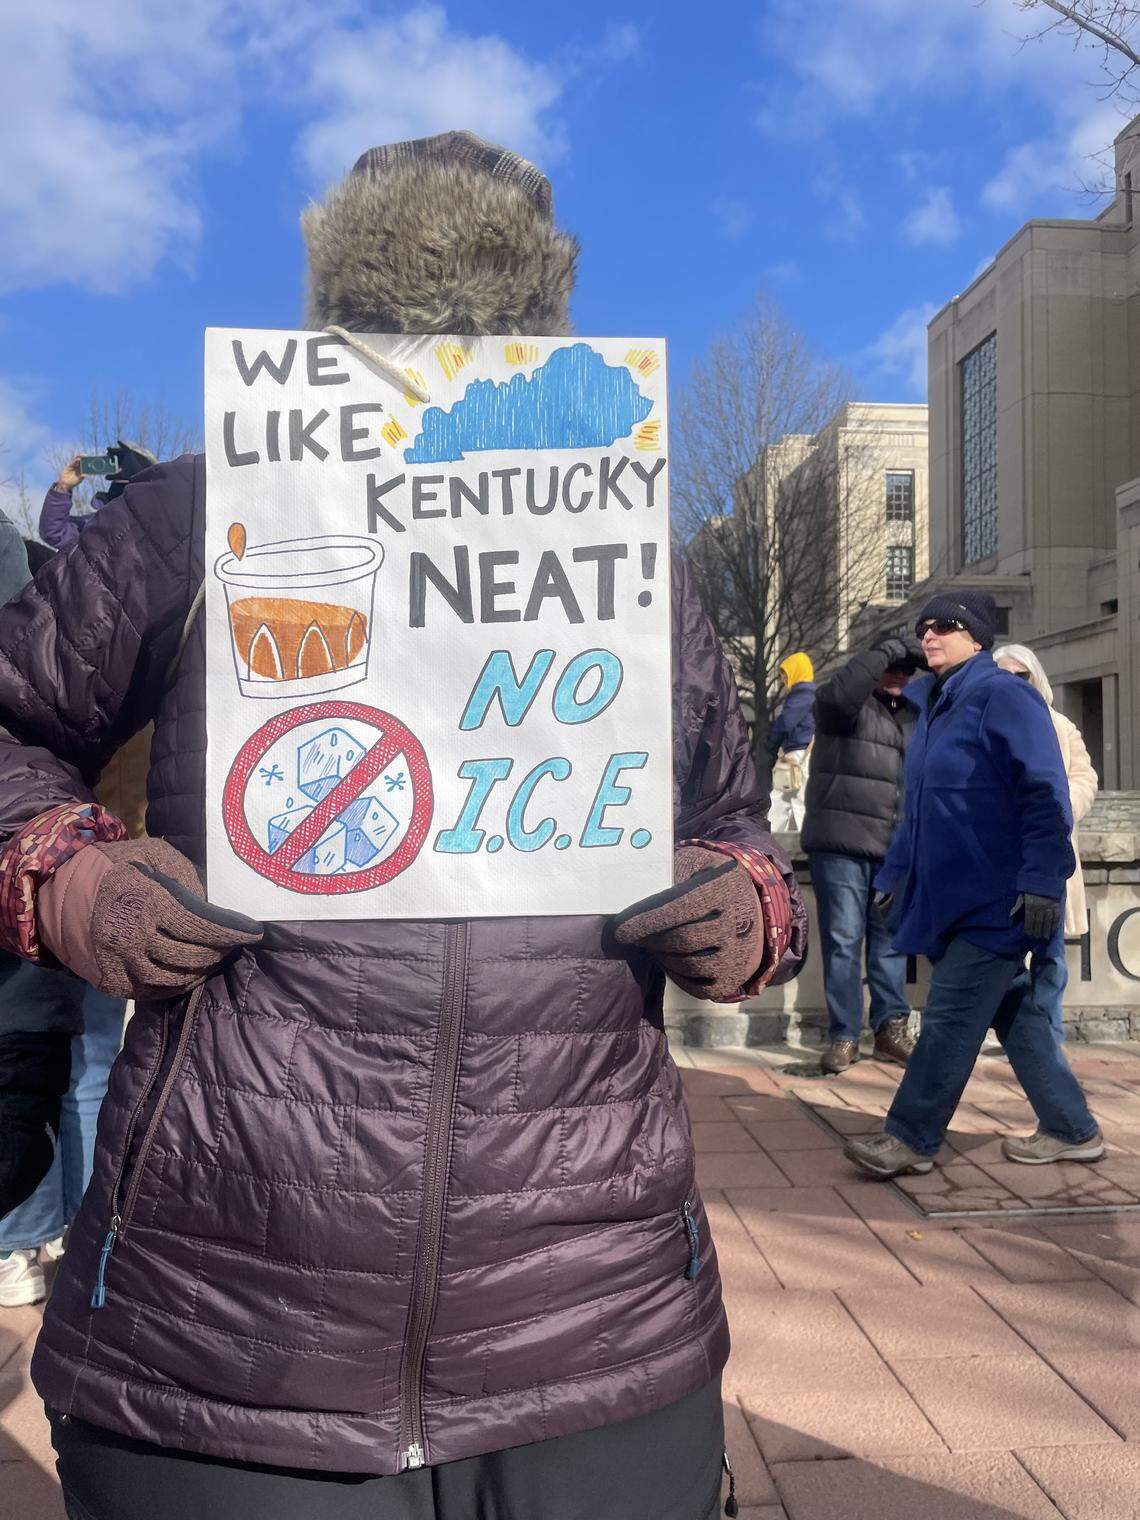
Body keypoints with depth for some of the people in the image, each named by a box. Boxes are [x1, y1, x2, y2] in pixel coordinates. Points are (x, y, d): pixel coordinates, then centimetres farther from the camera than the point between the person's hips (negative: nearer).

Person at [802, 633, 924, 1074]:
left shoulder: (913, 716, 20)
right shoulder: (850, 705, 1)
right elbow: (838, 692, -24)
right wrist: (888, 650, -18)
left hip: (894, 847, 6)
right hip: (841, 842, -6)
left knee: (890, 940, 10)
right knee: (842, 939, -3)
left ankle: (891, 1029, 19)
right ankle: (843, 1036, 3)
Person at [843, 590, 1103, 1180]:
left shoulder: (1003, 695, -10)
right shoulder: (935, 705, 16)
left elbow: (1044, 792, -17)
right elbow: (921, 808, 23)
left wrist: (1042, 879, -23)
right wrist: (896, 874, 21)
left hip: (996, 900, -9)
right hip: (950, 896, 9)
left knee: (950, 1017, -4)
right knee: (1013, 1013, 13)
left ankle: (910, 1138, 5)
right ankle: (1071, 1130, 25)